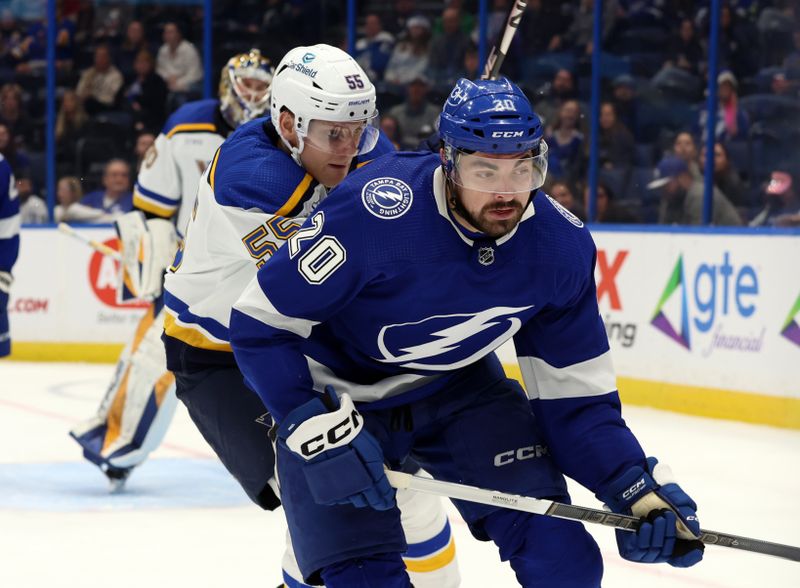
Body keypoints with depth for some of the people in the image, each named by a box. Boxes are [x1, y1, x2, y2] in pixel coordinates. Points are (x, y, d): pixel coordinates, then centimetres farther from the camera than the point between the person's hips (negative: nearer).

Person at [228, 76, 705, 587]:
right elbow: (260, 321, -24)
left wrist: (639, 490, -20)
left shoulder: (562, 246, -18)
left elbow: (573, 393, -8)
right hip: (335, 396, -3)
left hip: (460, 388, 4)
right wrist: (318, 429, -31)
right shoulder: (374, 211, -32)